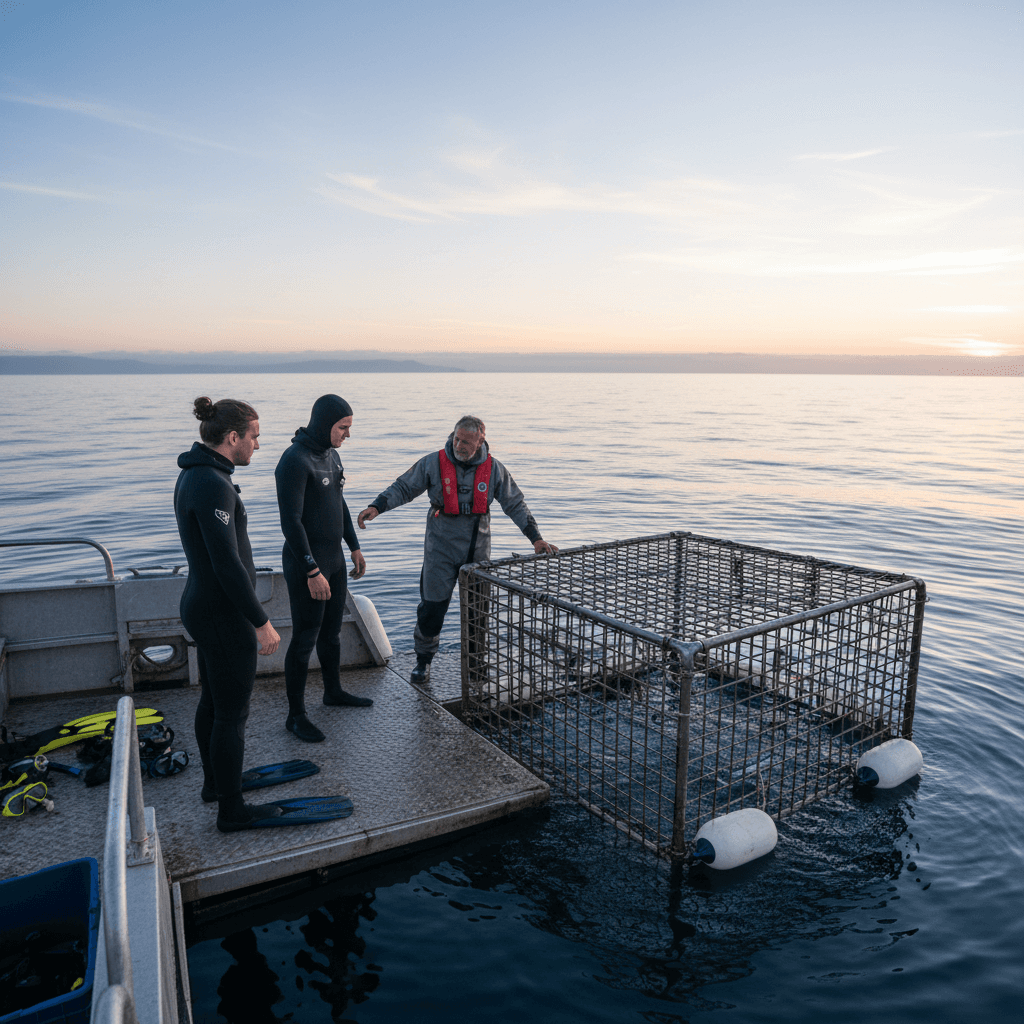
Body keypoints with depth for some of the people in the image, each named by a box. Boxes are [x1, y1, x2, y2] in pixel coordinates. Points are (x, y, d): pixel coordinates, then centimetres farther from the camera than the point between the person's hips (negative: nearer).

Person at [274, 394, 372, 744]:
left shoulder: (331, 455, 9)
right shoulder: (295, 460, -20)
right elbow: (291, 522, -23)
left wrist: (355, 547, 20)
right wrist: (312, 571, -24)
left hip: (334, 558, 9)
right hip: (306, 564, -9)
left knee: (332, 630, 21)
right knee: (305, 638, 0)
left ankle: (333, 691, 39)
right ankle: (296, 715, 13)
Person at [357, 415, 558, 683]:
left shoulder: (494, 469, -1)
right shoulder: (433, 463, -6)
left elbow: (515, 504, 5)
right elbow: (403, 488, 0)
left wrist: (536, 538, 0)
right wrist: (377, 506, -15)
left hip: (477, 549, 2)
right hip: (441, 548, -2)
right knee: (432, 605, -2)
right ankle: (423, 660, 18)